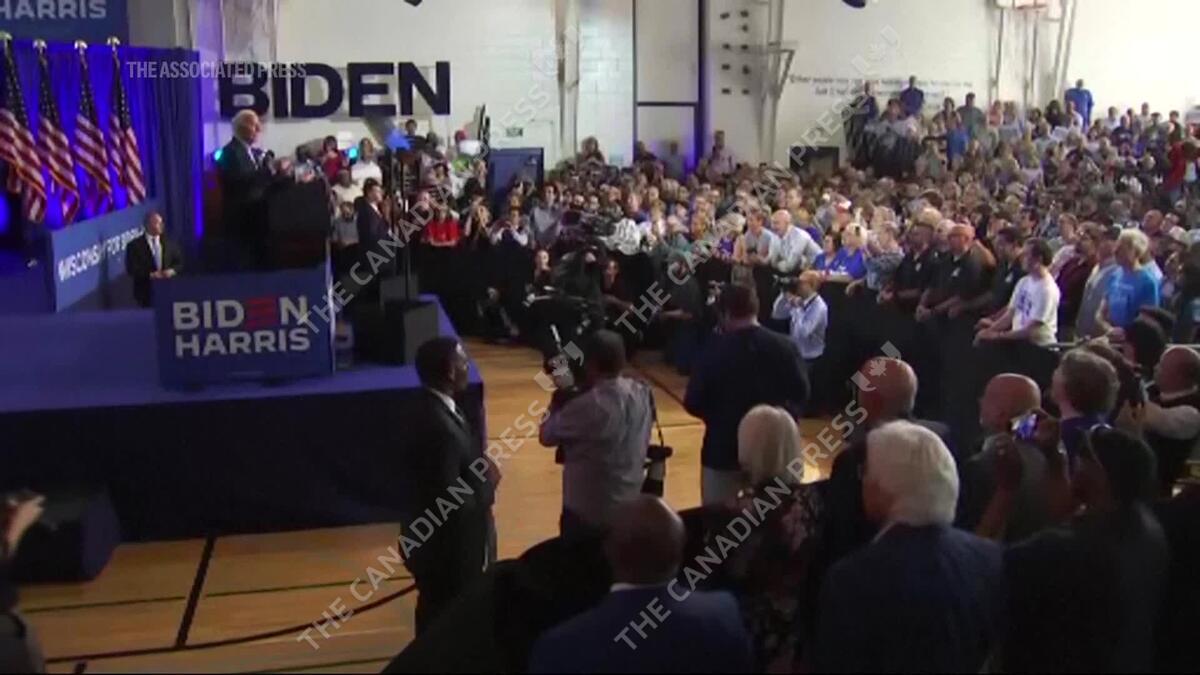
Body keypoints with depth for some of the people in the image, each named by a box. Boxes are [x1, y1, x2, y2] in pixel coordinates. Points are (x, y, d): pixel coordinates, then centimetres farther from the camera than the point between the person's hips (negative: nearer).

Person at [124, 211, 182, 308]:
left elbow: (180, 263, 12)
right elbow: (131, 270, -6)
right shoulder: (134, 245, 0)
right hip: (146, 292, -3)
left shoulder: (170, 243, 12)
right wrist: (150, 275, -17)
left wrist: (172, 271, -9)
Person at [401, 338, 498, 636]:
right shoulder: (439, 428, -31)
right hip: (444, 548, -10)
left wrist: (480, 472, -7)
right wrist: (487, 484, -13)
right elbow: (451, 504, -28)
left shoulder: (429, 408, 1)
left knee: (436, 616, 25)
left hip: (432, 540, 10)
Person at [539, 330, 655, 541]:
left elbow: (546, 436, -12)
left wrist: (557, 405, 5)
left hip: (588, 512, -6)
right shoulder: (642, 394, -6)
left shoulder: (586, 406, -26)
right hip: (630, 508, 6)